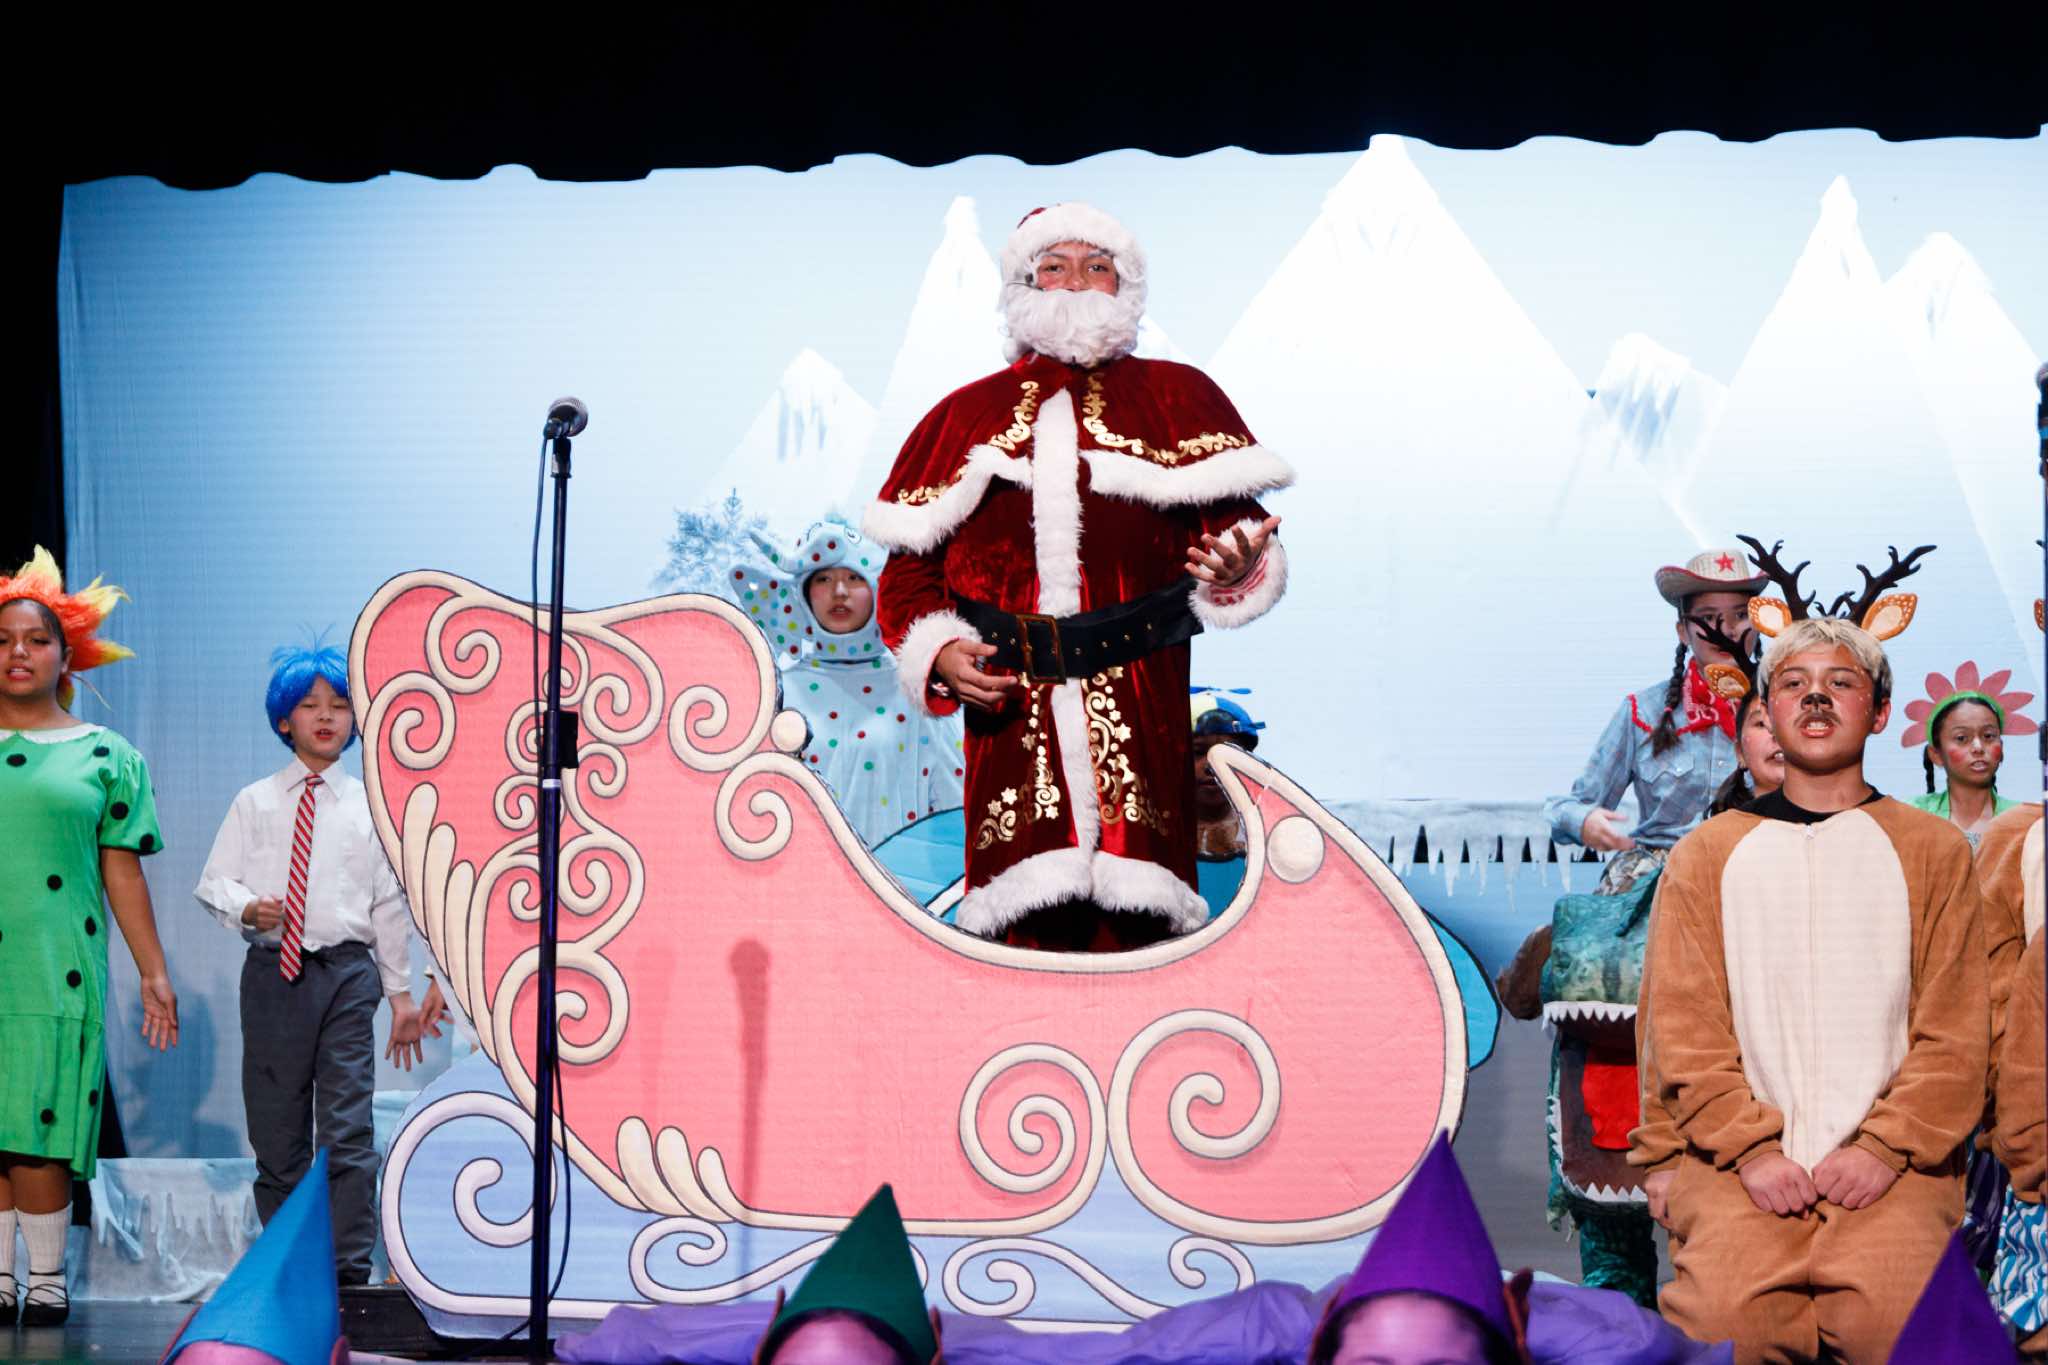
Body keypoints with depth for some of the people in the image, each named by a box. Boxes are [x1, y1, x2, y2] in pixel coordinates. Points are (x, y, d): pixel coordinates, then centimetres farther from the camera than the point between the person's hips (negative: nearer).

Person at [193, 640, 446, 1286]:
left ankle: (350, 1273, -4)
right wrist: (246, 908, -16)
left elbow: (390, 905, 10)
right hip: (273, 972, 1)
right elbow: (214, 879, 6)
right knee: (277, 1133, 6)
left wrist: (401, 992, 9)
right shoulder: (255, 802, 9)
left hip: (347, 972, -1)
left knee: (349, 1130, -7)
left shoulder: (369, 808, 9)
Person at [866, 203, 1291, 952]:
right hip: (1010, 711, 1)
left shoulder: (1179, 398, 14)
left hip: (1138, 713, -1)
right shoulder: (967, 415, 17)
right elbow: (910, 563, 14)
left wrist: (1236, 566, -20)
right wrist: (937, 652, -3)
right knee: (1025, 929, -7)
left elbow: (1233, 521, 3)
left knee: (1133, 935, -9)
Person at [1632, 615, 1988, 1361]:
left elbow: (1954, 1032, 6)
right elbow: (1684, 1028, 5)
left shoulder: (1933, 851, 13)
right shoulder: (1706, 853, 13)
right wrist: (1752, 1150, -10)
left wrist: (1887, 1147, -9)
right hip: (1737, 1157, 0)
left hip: (1890, 1161, 0)